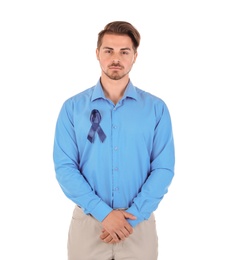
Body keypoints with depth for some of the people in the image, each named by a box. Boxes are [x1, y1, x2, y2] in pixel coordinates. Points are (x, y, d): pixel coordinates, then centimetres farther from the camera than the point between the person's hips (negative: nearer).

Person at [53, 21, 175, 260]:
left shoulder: (156, 108, -1)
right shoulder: (72, 107, -2)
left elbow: (164, 168, -5)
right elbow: (64, 167, -7)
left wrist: (132, 215, -14)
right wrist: (103, 213, -16)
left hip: (140, 223, 1)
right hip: (88, 222, 0)